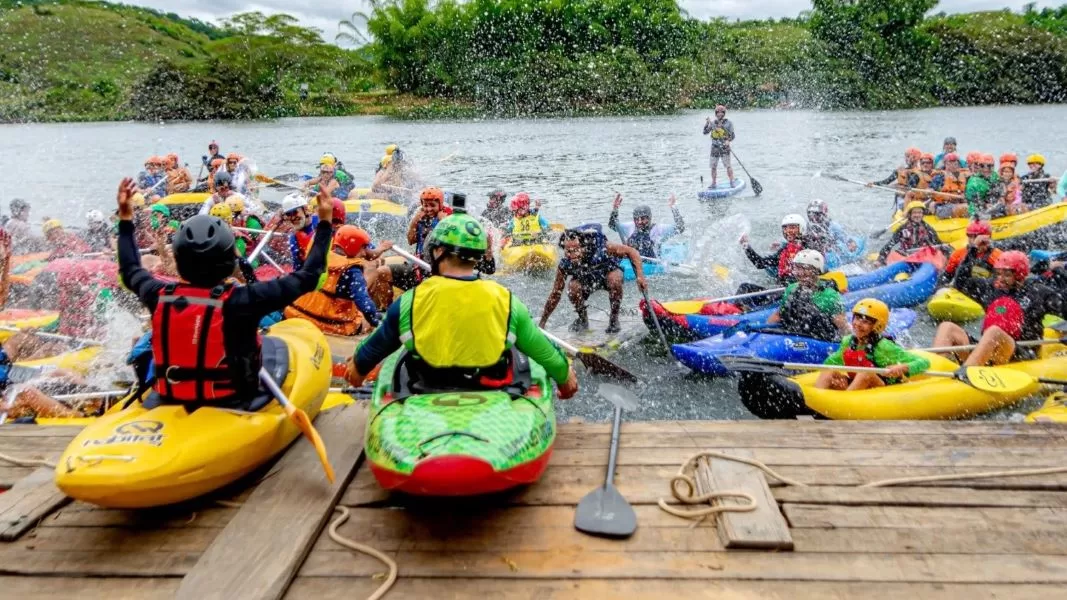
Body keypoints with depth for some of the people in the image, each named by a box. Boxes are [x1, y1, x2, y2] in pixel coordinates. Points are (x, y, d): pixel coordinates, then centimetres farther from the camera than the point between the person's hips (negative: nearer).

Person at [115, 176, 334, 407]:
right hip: (230, 405, -4)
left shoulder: (161, 296, -10)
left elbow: (130, 271, 14)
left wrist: (125, 219, 24)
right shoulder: (240, 300, -24)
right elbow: (306, 276, -18)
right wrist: (325, 223, -9)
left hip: (170, 402, 4)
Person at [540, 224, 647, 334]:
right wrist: (542, 324, -17)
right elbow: (555, 294, -19)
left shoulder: (600, 248, -37)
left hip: (608, 272, -1)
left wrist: (640, 276, -41)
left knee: (615, 279, -34)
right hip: (586, 280, 1)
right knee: (572, 287, -29)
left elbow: (632, 252, -28)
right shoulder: (565, 265, -29)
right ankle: (583, 319, 0)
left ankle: (614, 319, -10)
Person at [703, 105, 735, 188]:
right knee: (713, 166, 5)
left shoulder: (728, 123, 0)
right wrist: (707, 123, -7)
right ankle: (713, 183, 14)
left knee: (728, 165, -9)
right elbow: (705, 132, 5)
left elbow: (732, 135, -2)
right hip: (715, 147, 3)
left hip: (724, 147, -3)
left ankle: (732, 182, -2)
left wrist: (728, 141, -22)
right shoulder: (713, 123, 9)